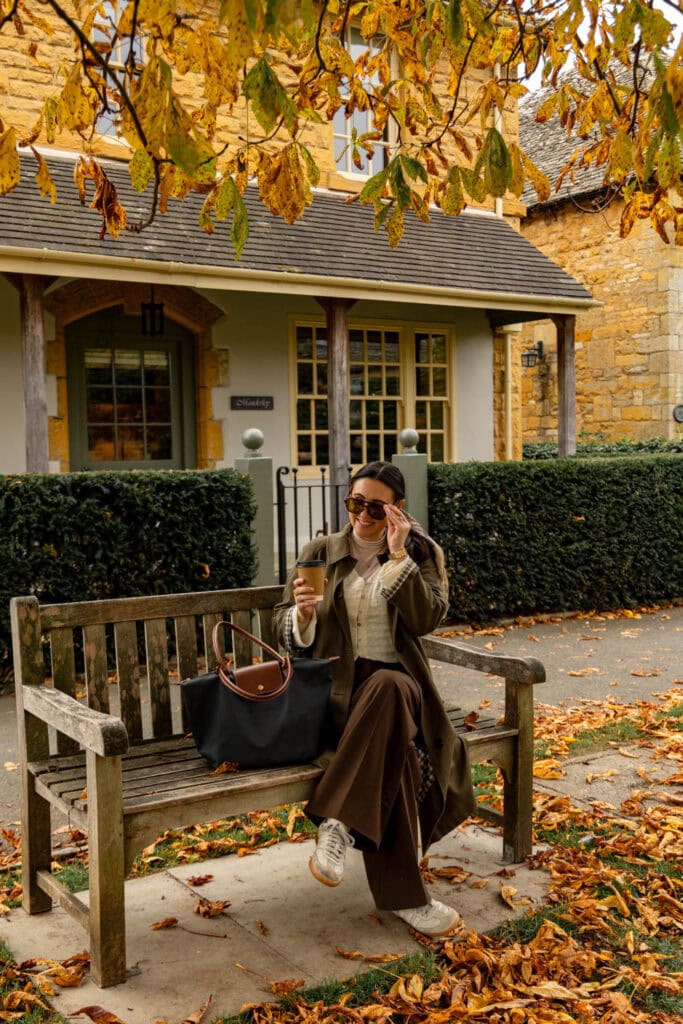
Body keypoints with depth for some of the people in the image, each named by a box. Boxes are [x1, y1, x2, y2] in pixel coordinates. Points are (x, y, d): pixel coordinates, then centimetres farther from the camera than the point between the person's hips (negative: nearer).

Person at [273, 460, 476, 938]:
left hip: (399, 681, 1)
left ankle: (338, 822, -36)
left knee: (388, 689, -40)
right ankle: (404, 895, -31)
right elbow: (288, 632, 7)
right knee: (395, 744, -35)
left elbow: (426, 619, -9)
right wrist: (303, 613, -17)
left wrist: (399, 555, -14)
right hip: (339, 684, 0)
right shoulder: (321, 552, 9)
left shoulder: (422, 554, 9)